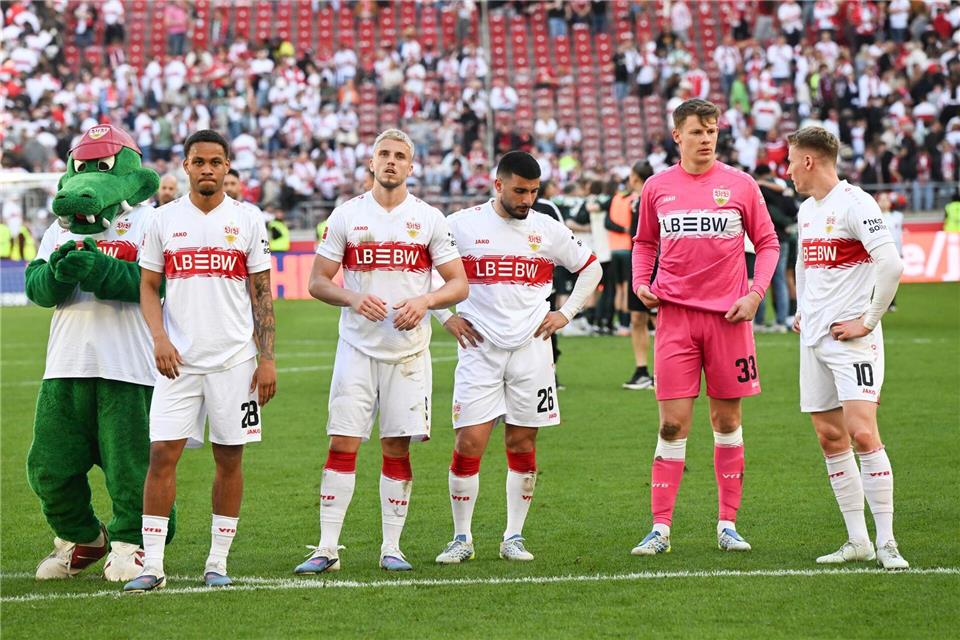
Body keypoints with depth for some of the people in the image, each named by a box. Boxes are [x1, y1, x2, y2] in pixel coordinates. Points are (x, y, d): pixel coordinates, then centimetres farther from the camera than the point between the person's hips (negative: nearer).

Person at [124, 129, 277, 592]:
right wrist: (159, 337, -9)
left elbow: (262, 294, 5)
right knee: (162, 455, -7)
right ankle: (151, 565, -4)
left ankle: (218, 562, 14)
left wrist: (267, 358, -1)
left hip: (233, 359, 0)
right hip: (179, 361, 0)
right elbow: (148, 288, 8)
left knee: (229, 459, 4)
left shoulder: (247, 221, 3)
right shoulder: (165, 220, 5)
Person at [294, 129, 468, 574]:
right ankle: (327, 548, -2)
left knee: (398, 448, 3)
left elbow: (459, 284, 4)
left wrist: (424, 302, -15)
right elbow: (317, 281, 4)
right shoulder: (346, 215, 3)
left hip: (409, 351, 1)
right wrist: (353, 298, -15)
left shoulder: (429, 219, 3)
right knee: (342, 445, -5)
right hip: (357, 348, 0)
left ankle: (391, 548, 11)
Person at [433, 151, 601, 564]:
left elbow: (590, 269, 19)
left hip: (531, 349, 2)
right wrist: (446, 316, 2)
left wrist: (566, 314, 9)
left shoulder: (548, 230, 6)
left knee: (522, 445, 3)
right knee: (469, 444, -7)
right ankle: (462, 538, 3)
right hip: (480, 349, -2)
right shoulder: (462, 225, -1)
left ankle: (514, 537, 12)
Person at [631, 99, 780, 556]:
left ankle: (728, 524, 14)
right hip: (675, 315, 0)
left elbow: (767, 243, 8)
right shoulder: (656, 188, 6)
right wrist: (640, 283, 3)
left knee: (727, 420, 6)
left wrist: (755, 294, -4)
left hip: (728, 316, 0)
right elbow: (645, 243, 20)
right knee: (672, 423, -4)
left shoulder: (740, 185, 2)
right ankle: (660, 528, -1)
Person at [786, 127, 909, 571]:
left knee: (862, 433, -16)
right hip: (814, 336, 9)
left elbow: (890, 263, -20)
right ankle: (858, 541, 11)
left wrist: (868, 321, -16)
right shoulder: (807, 210, 15)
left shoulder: (854, 203, -12)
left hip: (851, 336, -9)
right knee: (830, 438, 6)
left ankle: (886, 543, -12)